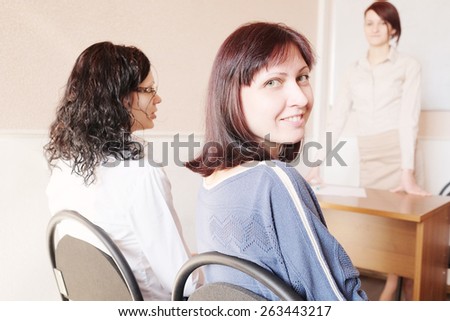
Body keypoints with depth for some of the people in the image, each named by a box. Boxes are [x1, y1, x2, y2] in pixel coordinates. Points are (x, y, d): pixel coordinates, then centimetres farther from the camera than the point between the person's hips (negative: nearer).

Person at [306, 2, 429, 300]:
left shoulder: (408, 65, 2)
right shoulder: (355, 70, 12)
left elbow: (408, 117, -10)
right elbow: (337, 118, 5)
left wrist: (408, 172, -19)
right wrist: (318, 165, -3)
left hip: (398, 149, -3)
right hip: (367, 154, 4)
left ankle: (411, 293, 18)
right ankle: (392, 286, 20)